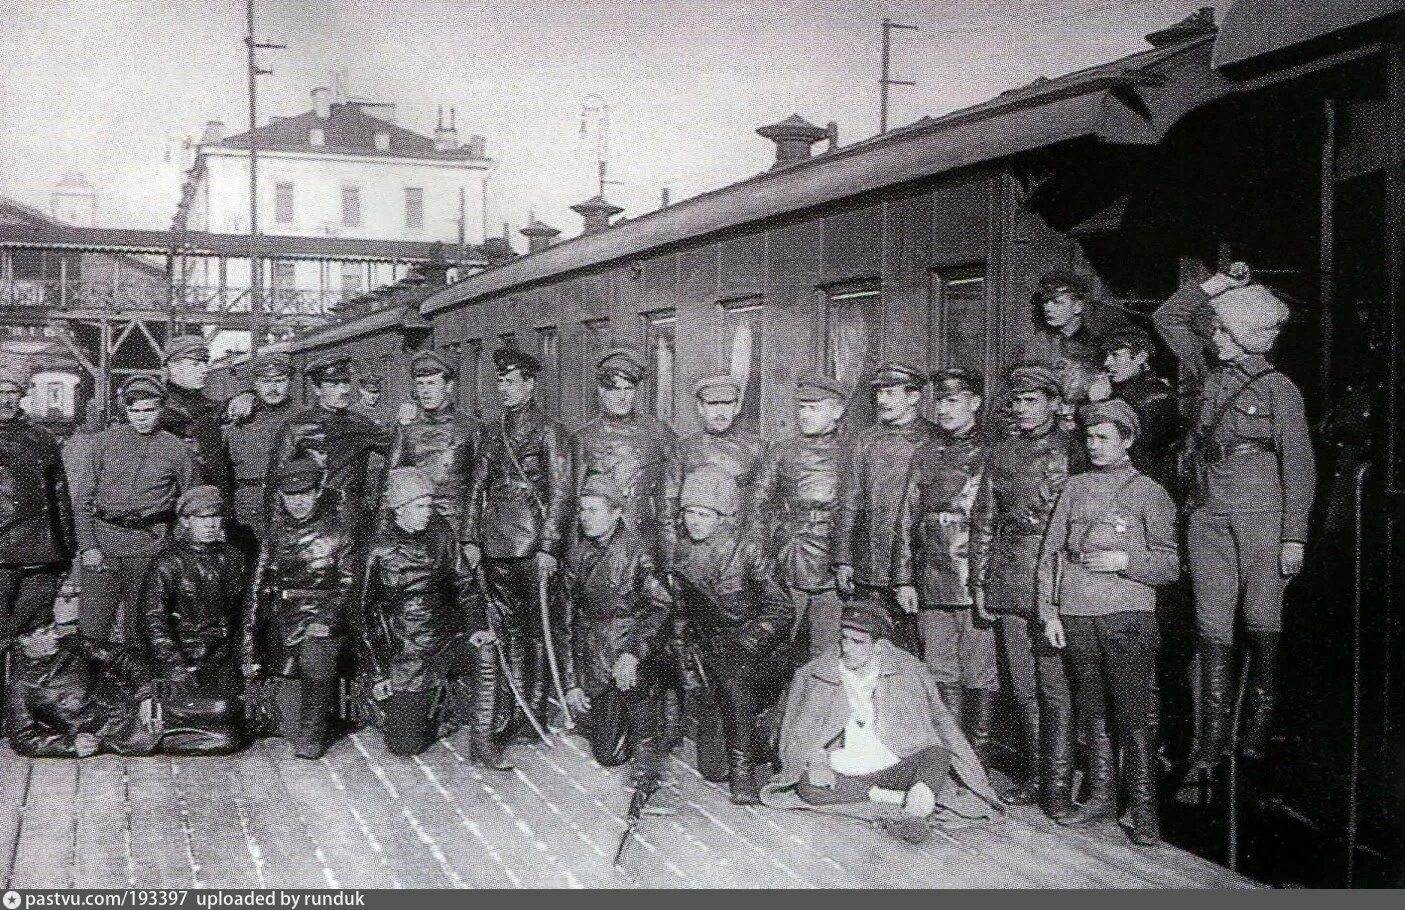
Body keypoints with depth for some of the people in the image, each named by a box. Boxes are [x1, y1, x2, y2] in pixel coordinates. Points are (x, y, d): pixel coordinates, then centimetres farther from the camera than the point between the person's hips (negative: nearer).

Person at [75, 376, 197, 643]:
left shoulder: (176, 450, 4)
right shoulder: (105, 441, 6)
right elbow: (83, 498, 6)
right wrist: (87, 546, -3)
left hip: (150, 548, -1)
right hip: (103, 544, 1)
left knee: (139, 631, 4)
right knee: (92, 629, -3)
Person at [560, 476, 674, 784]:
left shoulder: (635, 552, -10)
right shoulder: (577, 555, 5)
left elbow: (662, 606, -23)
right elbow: (569, 622, 9)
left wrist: (632, 653, -35)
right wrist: (572, 683, 6)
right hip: (594, 660, 4)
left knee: (634, 677, -38)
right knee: (606, 755, 4)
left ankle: (646, 759, -17)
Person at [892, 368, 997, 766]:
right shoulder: (926, 457, 14)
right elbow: (907, 521, 14)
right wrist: (904, 579, 8)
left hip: (977, 584, -4)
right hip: (931, 586, 4)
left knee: (980, 677, 0)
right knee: (942, 675, 8)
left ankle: (978, 757, 11)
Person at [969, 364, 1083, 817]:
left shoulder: (1072, 450, 0)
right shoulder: (1001, 453, 13)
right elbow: (983, 522, 15)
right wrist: (980, 582, 10)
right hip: (1009, 584, 5)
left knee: (1055, 687, -5)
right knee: (1024, 688, 10)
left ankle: (1058, 786, 0)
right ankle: (1034, 776, 20)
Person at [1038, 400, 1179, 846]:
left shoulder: (1149, 493, 4)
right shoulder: (1075, 487, 14)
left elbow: (1169, 565, 2)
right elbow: (1051, 552, 13)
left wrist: (1122, 561, -13)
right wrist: (1049, 612, 5)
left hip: (1127, 614, -3)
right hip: (1076, 616, 4)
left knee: (1133, 714, -5)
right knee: (1093, 712, 9)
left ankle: (1142, 809, 2)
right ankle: (1101, 798, 18)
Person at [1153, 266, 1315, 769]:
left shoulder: (1278, 389, -2)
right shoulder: (1209, 372, 11)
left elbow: (1299, 466, -3)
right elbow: (1168, 317, 17)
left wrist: (1294, 537, -8)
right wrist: (1219, 282, 7)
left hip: (1261, 516, -4)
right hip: (1208, 516, 4)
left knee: (1262, 622, 1)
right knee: (1212, 622, 1)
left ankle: (1260, 722, 12)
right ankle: (1213, 731, 3)